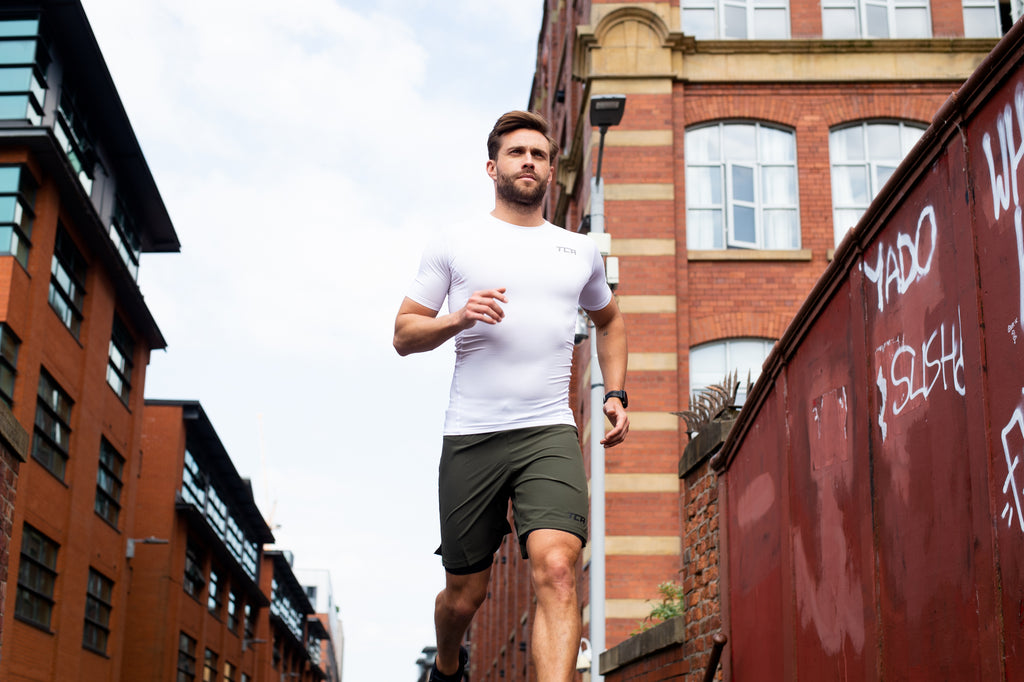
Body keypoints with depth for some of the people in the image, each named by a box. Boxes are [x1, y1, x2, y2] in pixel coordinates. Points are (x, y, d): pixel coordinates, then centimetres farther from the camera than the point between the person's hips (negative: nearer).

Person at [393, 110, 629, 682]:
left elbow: (610, 320, 33)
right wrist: (456, 319, -13)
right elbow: (404, 334, 7)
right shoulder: (456, 244, 8)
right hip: (470, 436, -1)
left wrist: (616, 393, 18)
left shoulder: (581, 250, 15)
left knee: (556, 569, -24)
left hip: (550, 434, 1)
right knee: (465, 594, 9)